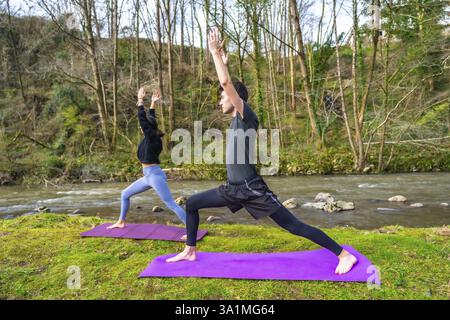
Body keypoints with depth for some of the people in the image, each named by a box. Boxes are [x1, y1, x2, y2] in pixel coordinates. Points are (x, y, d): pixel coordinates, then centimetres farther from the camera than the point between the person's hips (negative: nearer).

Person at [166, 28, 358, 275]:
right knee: (192, 204, 13)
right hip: (233, 189, 9)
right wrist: (222, 62, 28)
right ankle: (190, 251, 26)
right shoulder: (236, 118, 12)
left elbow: (226, 83, -20)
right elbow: (227, 84, 26)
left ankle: (344, 256, 6)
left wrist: (215, 53, -10)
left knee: (293, 226, -5)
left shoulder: (247, 115, -11)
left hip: (252, 189, -9)